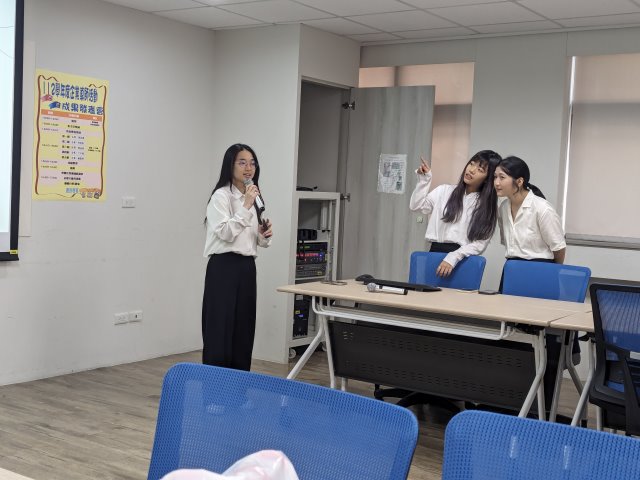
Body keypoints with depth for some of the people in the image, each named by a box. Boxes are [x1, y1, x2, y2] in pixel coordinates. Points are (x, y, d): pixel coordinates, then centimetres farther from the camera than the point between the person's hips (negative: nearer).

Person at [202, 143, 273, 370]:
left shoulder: (252, 197, 16)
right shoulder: (221, 196, -7)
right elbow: (225, 233, -19)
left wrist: (265, 236, 0)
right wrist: (245, 206, -21)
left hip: (247, 269, 8)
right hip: (224, 269, -8)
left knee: (243, 332, 9)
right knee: (220, 332, -7)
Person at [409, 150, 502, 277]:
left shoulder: (488, 205, 3)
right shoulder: (444, 191, 10)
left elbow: (480, 243, -4)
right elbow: (415, 206, 4)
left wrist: (453, 257, -17)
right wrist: (424, 179, -2)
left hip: (462, 259, -2)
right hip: (435, 252, 2)